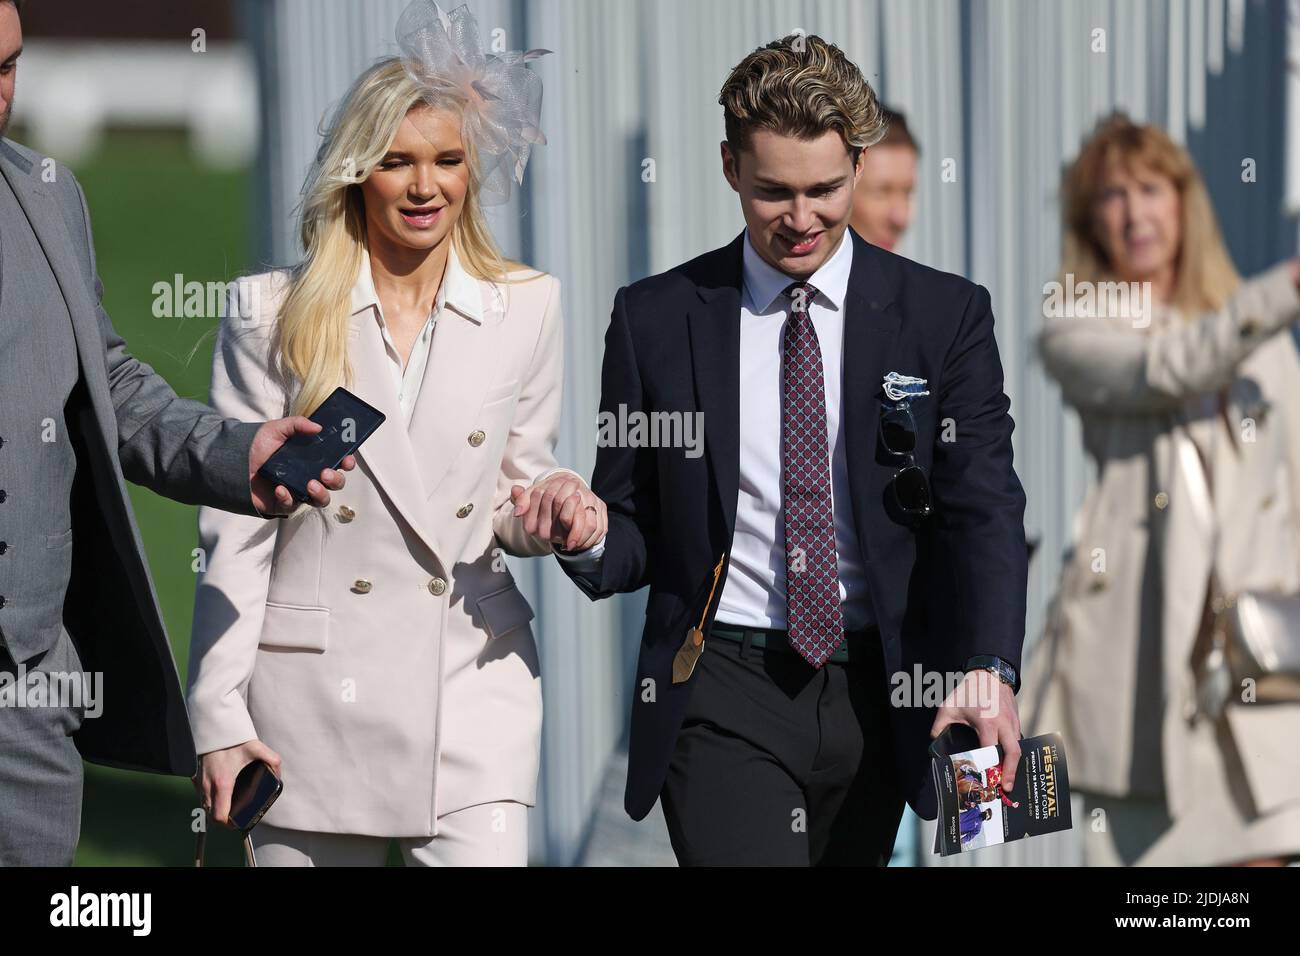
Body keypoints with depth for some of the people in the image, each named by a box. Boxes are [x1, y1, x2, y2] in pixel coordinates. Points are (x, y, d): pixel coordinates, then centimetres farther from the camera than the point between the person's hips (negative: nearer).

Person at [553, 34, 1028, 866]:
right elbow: (634, 525, 7)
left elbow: (982, 507, -5)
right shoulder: (656, 320, 3)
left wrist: (988, 668, -22)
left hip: (875, 699, 2)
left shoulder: (945, 316, 3)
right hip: (723, 697, -2)